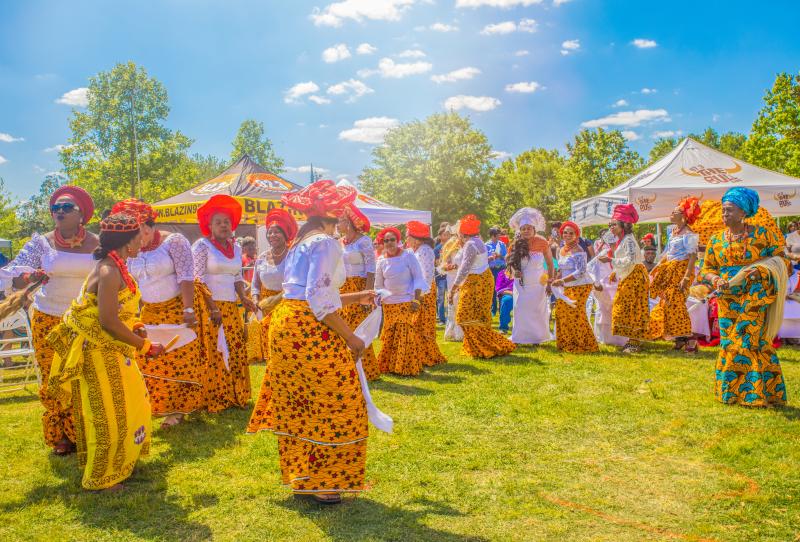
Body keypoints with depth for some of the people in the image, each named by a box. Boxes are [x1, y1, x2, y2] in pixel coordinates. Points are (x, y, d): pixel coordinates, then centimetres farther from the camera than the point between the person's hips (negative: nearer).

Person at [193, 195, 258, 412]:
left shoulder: (236, 248, 14)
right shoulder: (202, 245, -4)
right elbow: (198, 279, -9)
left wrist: (244, 297, -2)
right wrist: (212, 307, -16)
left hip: (232, 308, 6)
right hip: (210, 307, -6)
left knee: (237, 351, 4)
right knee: (214, 355, -5)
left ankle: (236, 396, 16)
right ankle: (213, 401, 5)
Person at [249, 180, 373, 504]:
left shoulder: (300, 244, 19)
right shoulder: (326, 243, -9)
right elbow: (320, 298, -19)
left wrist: (357, 298, 27)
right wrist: (350, 337, -14)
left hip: (284, 322, 10)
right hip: (311, 330, -10)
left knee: (296, 404, 16)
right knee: (335, 404, 1)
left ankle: (299, 475, 27)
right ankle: (322, 482, 8)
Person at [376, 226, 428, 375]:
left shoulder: (408, 256, -4)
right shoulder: (382, 261, 6)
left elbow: (418, 278, -5)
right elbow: (378, 284, 13)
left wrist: (417, 299, -12)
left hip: (407, 302, -4)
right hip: (389, 304, 4)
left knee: (406, 335, -4)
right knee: (389, 335, 8)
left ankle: (408, 367, 7)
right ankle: (388, 365, 20)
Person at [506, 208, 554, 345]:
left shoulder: (542, 242, -9)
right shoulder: (516, 245, -4)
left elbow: (550, 264, -2)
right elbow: (511, 263, 8)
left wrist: (550, 283, -7)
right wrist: (514, 271, -14)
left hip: (538, 284, -1)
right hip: (521, 284, 1)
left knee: (538, 311, 4)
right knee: (520, 311, 0)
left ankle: (537, 337, 17)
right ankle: (518, 338, 9)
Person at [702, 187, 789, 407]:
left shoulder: (761, 233, 0)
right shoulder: (716, 239, 10)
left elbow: (780, 260, 3)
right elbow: (707, 268, 13)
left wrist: (760, 269, -16)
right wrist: (716, 279, -9)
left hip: (754, 298, -3)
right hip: (727, 299, 4)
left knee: (747, 341, -9)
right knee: (729, 343, 3)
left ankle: (750, 393, 2)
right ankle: (730, 392, 13)